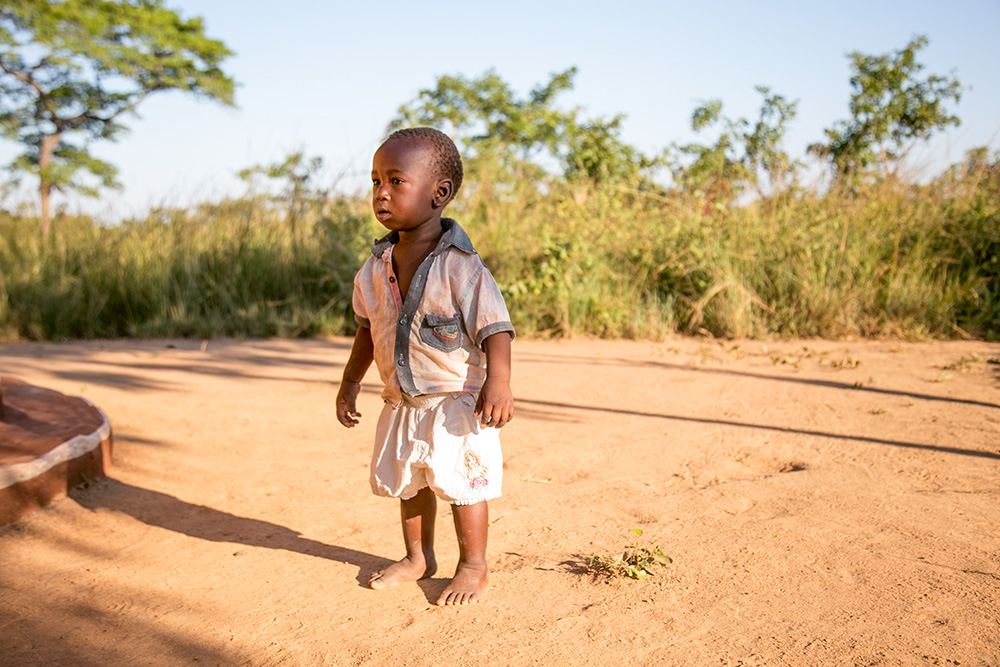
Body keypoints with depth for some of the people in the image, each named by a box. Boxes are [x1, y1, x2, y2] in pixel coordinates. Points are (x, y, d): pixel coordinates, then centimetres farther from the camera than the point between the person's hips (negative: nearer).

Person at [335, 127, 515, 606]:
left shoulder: (461, 267, -18)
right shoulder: (375, 269, 1)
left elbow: (495, 327, -20)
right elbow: (367, 329, 14)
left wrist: (498, 381, -33)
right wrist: (350, 382, 16)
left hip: (456, 399, -6)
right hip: (401, 401, 7)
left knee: (460, 481, 1)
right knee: (405, 480, 18)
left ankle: (473, 566, 22)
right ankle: (418, 557, 39)